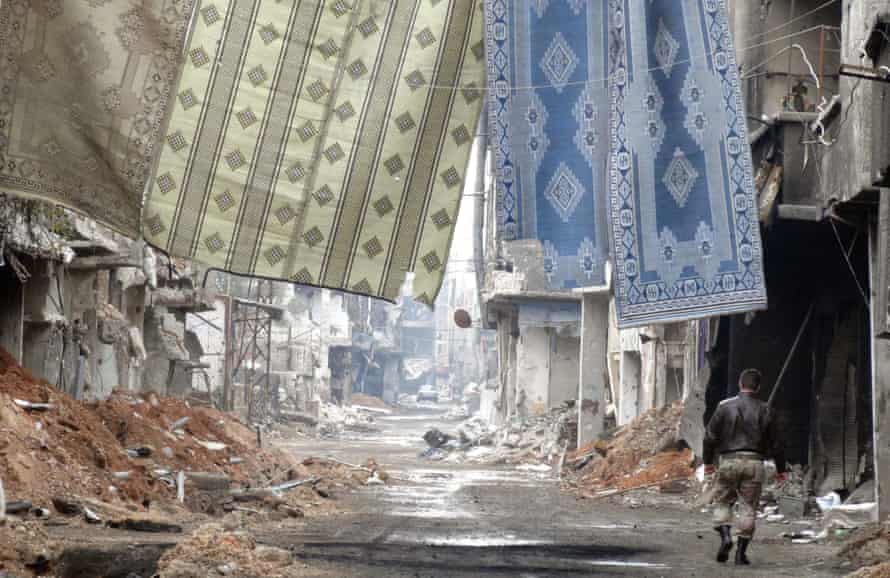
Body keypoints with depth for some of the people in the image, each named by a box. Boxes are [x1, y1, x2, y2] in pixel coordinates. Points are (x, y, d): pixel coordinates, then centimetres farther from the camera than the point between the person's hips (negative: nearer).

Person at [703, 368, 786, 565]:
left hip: (729, 461, -1)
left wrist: (708, 461, 13)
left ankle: (725, 536, -11)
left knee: (723, 502, 12)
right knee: (748, 507, 4)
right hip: (754, 463, 1)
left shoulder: (725, 407, -1)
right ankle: (741, 551, 2)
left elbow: (710, 436, 0)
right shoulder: (765, 411, 4)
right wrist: (781, 469, 19)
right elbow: (775, 443, 9)